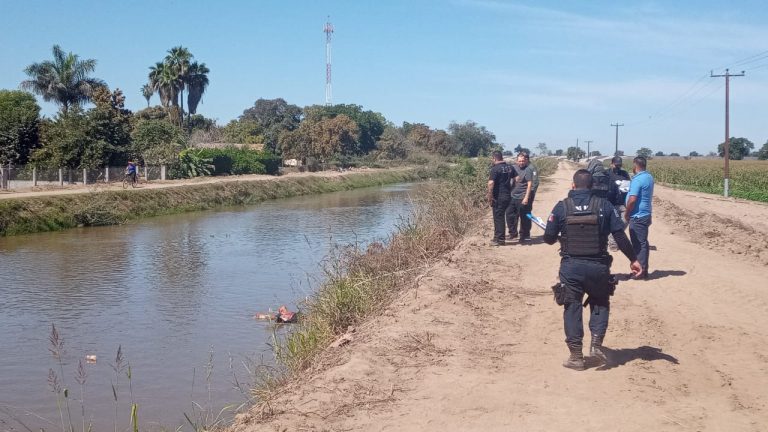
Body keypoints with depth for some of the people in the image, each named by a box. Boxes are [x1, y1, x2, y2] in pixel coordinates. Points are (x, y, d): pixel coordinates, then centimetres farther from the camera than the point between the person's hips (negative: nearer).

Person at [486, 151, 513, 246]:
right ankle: (498, 237, 25)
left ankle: (500, 240, 4)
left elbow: (491, 183, -22)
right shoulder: (509, 167, 8)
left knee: (498, 217, 0)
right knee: (500, 217, 17)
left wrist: (490, 197, -17)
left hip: (498, 197, -7)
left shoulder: (495, 169, -15)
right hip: (508, 195, 7)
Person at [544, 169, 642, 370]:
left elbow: (549, 238, 0)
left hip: (571, 266, -1)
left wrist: (560, 237, 23)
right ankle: (596, 343, 5)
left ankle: (576, 356, 11)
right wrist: (633, 260, 5)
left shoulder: (561, 207, -3)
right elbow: (620, 235, -3)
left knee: (572, 308, 10)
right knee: (600, 303, 22)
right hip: (598, 266, 1)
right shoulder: (604, 206, -1)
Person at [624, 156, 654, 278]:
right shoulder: (649, 177, 10)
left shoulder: (637, 180, -19)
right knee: (643, 243, 15)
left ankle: (641, 271, -1)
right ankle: (644, 269, 23)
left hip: (637, 217, -9)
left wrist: (626, 213, -9)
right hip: (646, 214, 9)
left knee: (639, 244, -4)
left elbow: (632, 200, -23)